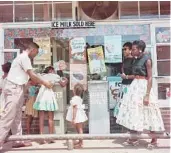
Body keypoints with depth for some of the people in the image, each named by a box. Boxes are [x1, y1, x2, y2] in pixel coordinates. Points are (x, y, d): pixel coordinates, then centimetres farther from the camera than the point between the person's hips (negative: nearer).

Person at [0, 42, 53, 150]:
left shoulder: (23, 58, 20)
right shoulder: (24, 57, -11)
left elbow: (29, 77, 18)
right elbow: (32, 75, -14)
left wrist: (41, 82, 16)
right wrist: (44, 82, -3)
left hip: (17, 88, 11)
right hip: (14, 88, -11)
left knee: (17, 116, 11)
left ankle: (18, 141, 17)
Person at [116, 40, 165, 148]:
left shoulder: (147, 59, -12)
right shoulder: (137, 59, 11)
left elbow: (150, 78, -16)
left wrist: (147, 95, -21)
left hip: (143, 86, -8)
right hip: (135, 86, 8)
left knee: (147, 113, -1)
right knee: (135, 112, 10)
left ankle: (154, 140, 14)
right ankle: (135, 138, 21)